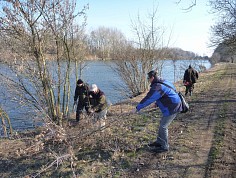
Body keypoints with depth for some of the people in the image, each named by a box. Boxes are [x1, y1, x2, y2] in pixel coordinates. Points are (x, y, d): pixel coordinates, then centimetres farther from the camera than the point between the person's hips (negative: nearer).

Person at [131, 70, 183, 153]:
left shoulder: (157, 87, -22)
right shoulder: (163, 82, 9)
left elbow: (148, 99, -23)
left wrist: (137, 108, -18)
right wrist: (156, 103, 22)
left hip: (172, 108, -10)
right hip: (173, 105, 10)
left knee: (163, 126, -1)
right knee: (162, 124, 19)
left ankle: (164, 147, 11)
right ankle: (159, 142, 31)